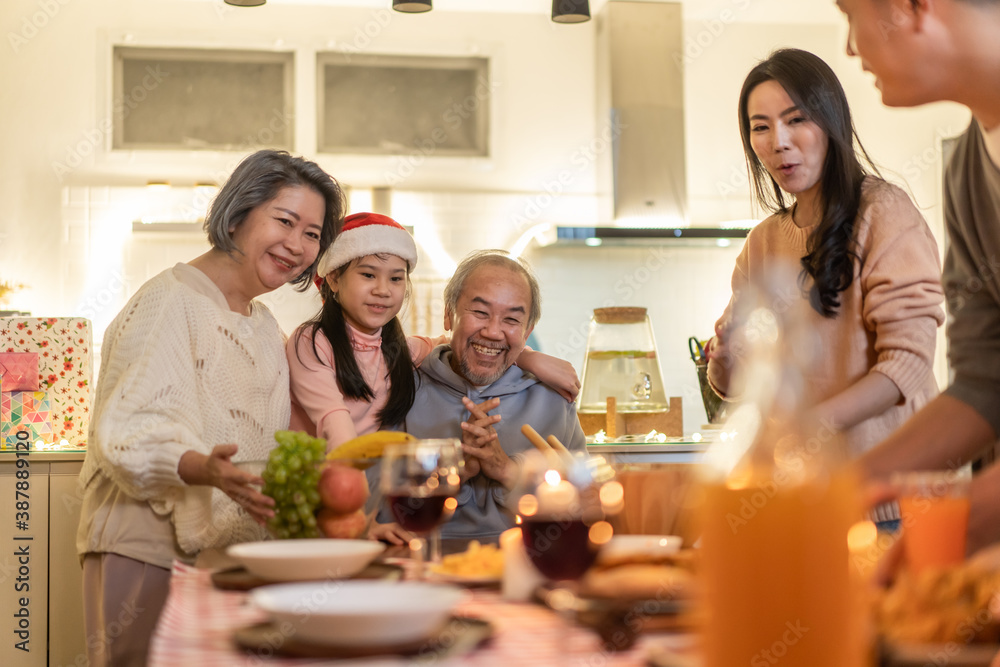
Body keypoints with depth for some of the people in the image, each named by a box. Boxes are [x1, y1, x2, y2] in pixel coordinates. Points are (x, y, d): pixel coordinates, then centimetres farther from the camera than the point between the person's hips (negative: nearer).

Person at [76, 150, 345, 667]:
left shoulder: (266, 328, 18)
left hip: (230, 553, 8)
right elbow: (128, 431, -20)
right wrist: (204, 469, -37)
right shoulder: (170, 300, -9)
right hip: (146, 554, -7)